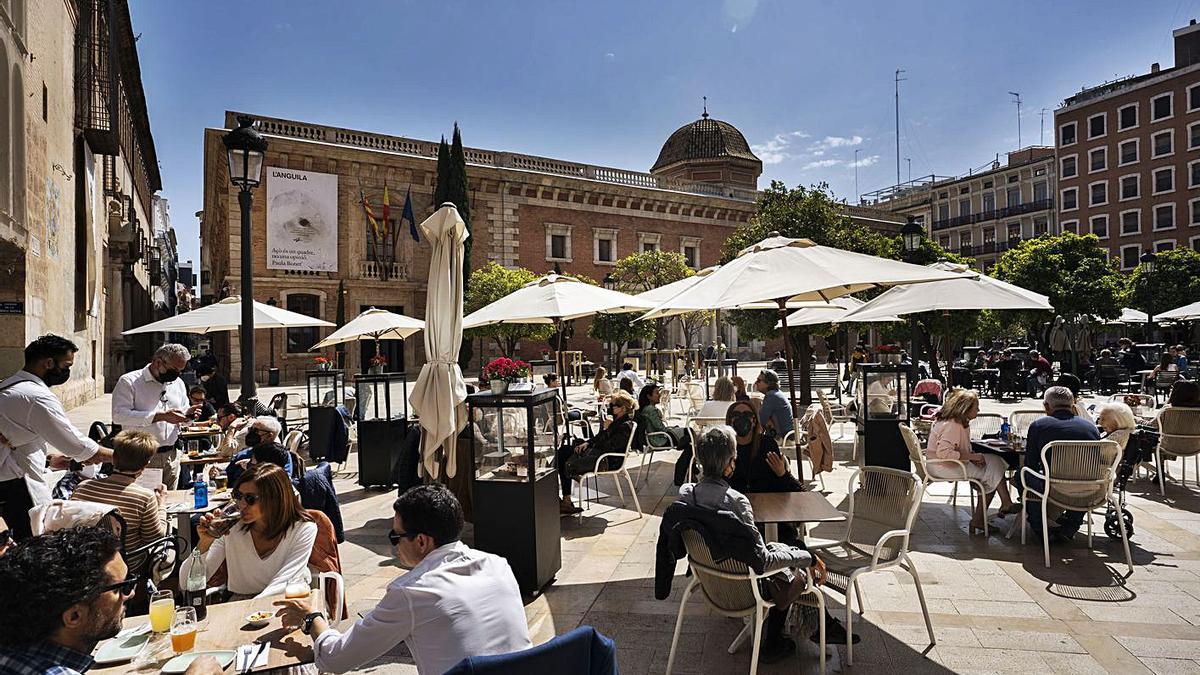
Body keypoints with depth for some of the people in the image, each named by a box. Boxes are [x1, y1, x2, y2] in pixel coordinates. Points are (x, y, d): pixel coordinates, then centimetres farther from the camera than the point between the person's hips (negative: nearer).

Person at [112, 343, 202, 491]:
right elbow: (119, 415, -18)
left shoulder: (178, 383, 12)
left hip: (171, 456, 5)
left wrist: (187, 413, -2)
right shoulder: (129, 381, -6)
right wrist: (161, 416, -24)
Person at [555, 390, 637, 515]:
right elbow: (599, 438, 19)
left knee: (568, 465, -16)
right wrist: (587, 443, 5)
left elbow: (609, 447, -24)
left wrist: (606, 429, -18)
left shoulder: (626, 426, -18)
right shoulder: (617, 419, 12)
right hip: (596, 450, 11)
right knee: (562, 451, 3)